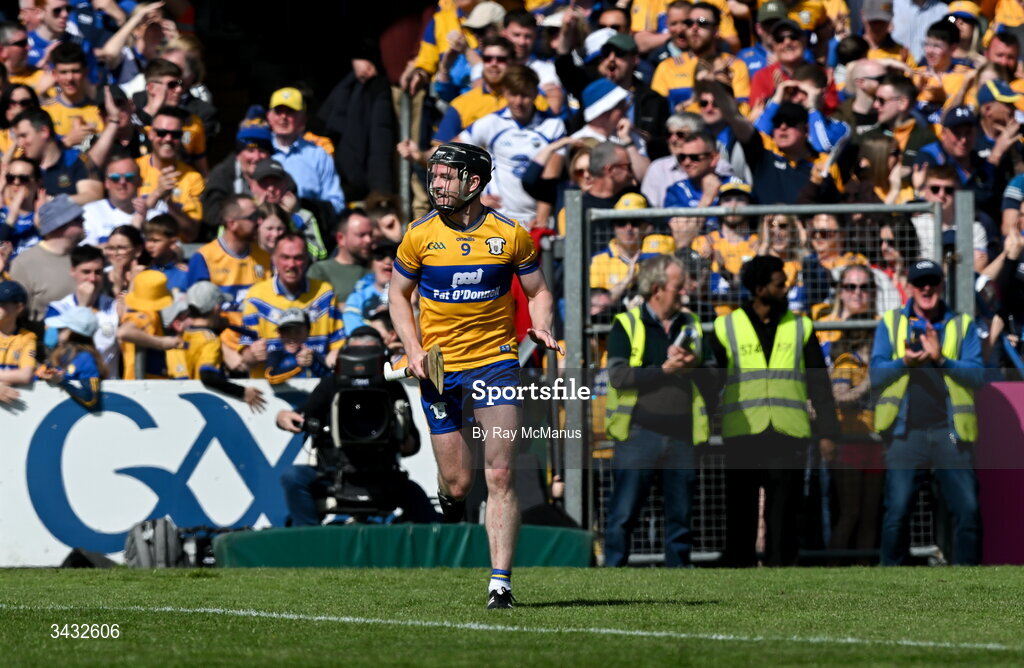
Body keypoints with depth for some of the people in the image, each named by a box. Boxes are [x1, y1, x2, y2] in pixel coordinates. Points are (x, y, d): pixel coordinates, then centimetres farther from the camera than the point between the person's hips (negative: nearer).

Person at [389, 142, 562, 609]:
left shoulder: (511, 235, -2)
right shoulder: (419, 237, 0)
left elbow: (538, 290, 10)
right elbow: (398, 295, 11)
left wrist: (542, 328, -10)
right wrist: (413, 350, -3)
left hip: (495, 360, -1)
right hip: (439, 368, 1)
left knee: (499, 475, -11)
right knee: (457, 481, 0)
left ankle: (500, 581, -10)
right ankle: (449, 500, 39)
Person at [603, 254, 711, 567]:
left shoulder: (690, 325, 16)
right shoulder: (627, 325, 2)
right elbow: (618, 376, -11)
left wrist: (691, 363, -9)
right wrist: (664, 369, -14)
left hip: (682, 436, 4)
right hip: (639, 435, -4)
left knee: (680, 517, 7)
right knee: (623, 515, -4)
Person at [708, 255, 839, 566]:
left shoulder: (800, 328, 10)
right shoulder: (727, 328, 7)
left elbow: (819, 385, 11)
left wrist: (826, 432, 3)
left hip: (788, 436, 1)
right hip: (742, 437, -1)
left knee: (783, 516, 0)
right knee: (741, 516, 1)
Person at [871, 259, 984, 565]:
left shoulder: (962, 325, 11)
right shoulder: (891, 323, 11)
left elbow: (976, 373, 0)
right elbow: (876, 373, 2)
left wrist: (941, 359, -15)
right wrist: (905, 361, -17)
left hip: (950, 431, 1)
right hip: (906, 432, 0)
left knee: (968, 511, -3)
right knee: (897, 513, -6)